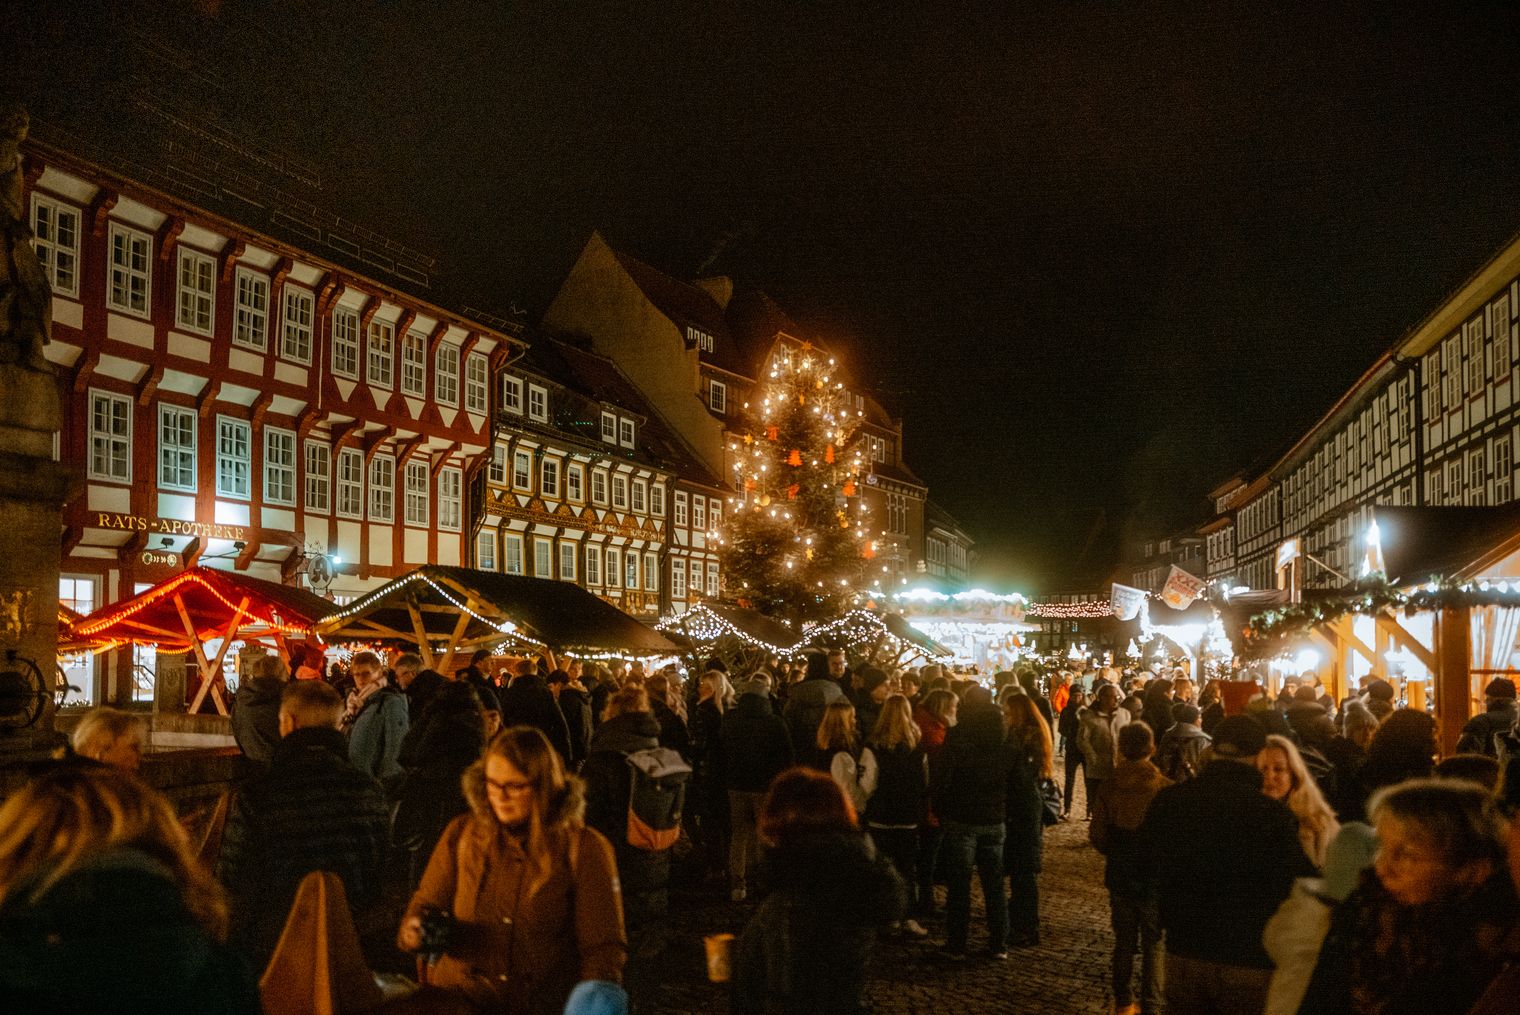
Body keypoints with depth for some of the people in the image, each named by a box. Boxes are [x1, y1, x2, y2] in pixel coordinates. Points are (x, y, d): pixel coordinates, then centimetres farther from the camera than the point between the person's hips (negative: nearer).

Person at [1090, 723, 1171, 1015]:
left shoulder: (1108, 789, -8)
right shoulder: (1165, 789, -16)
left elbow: (1097, 837, -5)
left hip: (1119, 875, 3)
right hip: (1155, 878, -3)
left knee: (1124, 940, 17)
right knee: (1154, 944, 8)